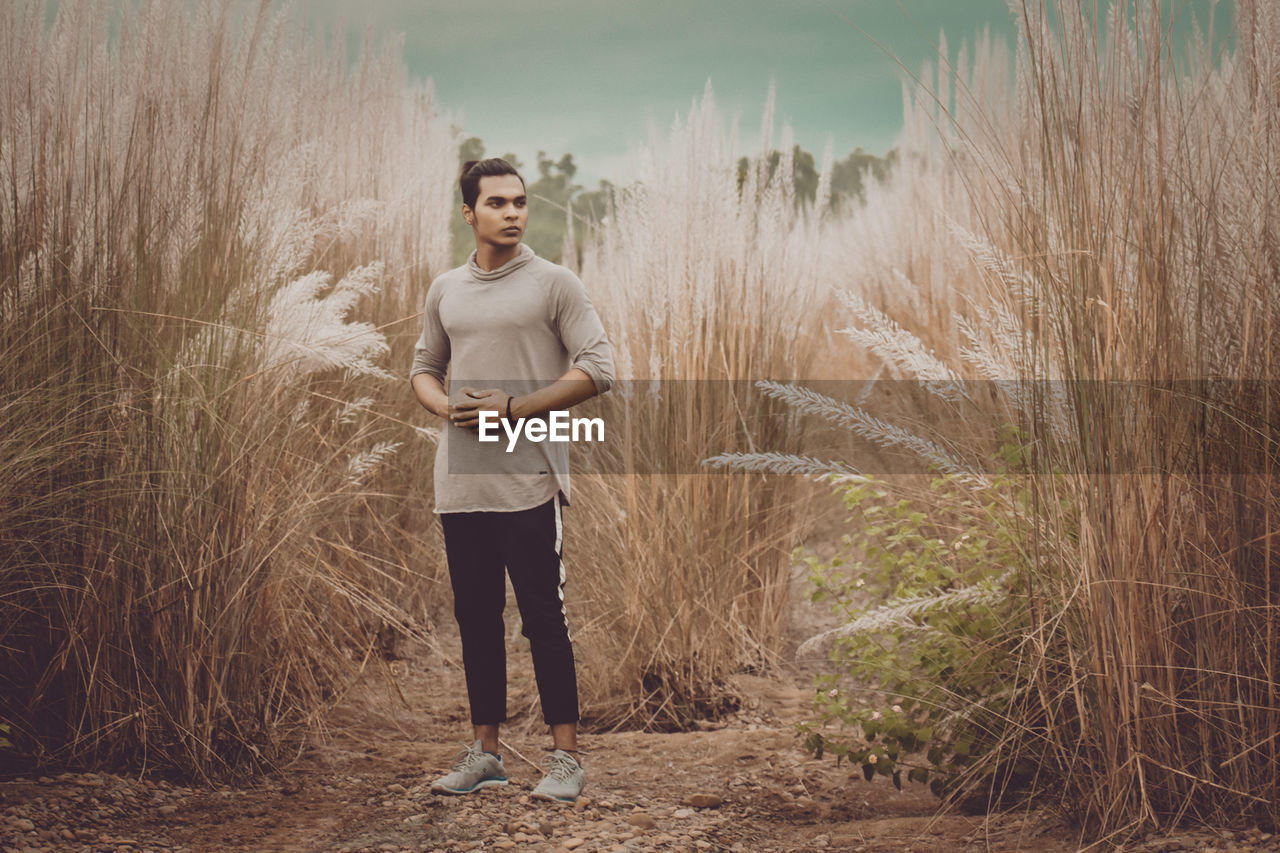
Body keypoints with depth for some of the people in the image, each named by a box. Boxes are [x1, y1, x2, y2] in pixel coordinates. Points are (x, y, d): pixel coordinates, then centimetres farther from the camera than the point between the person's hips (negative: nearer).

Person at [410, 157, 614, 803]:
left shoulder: (553, 284, -1)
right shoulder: (445, 291, 13)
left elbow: (597, 369, -6)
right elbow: (423, 368, 23)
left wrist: (515, 407, -14)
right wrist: (446, 407, 0)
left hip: (528, 482, -5)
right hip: (460, 481, 5)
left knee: (543, 618, -3)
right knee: (475, 618, 10)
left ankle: (565, 757, 3)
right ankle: (484, 752, 19)